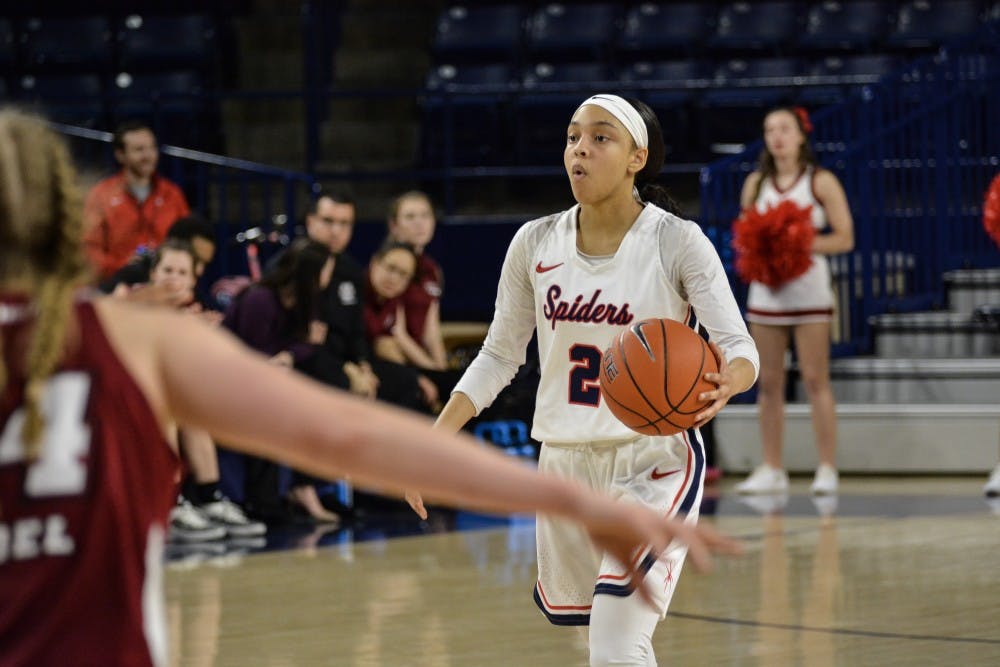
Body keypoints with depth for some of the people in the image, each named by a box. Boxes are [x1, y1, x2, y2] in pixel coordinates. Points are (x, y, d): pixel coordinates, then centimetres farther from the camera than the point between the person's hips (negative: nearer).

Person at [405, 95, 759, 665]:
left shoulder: (679, 243, -11)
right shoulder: (536, 244, 1)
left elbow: (742, 349, -13)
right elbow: (501, 355, 10)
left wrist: (727, 380, -37)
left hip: (654, 462, -5)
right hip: (565, 462, 5)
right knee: (569, 612, 21)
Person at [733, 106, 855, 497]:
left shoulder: (821, 182, 0)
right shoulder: (756, 183, 10)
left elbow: (844, 238, -3)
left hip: (809, 288, -4)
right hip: (766, 292, 4)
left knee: (815, 380, -6)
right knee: (769, 383, 3)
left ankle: (827, 469, -3)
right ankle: (772, 469, 8)